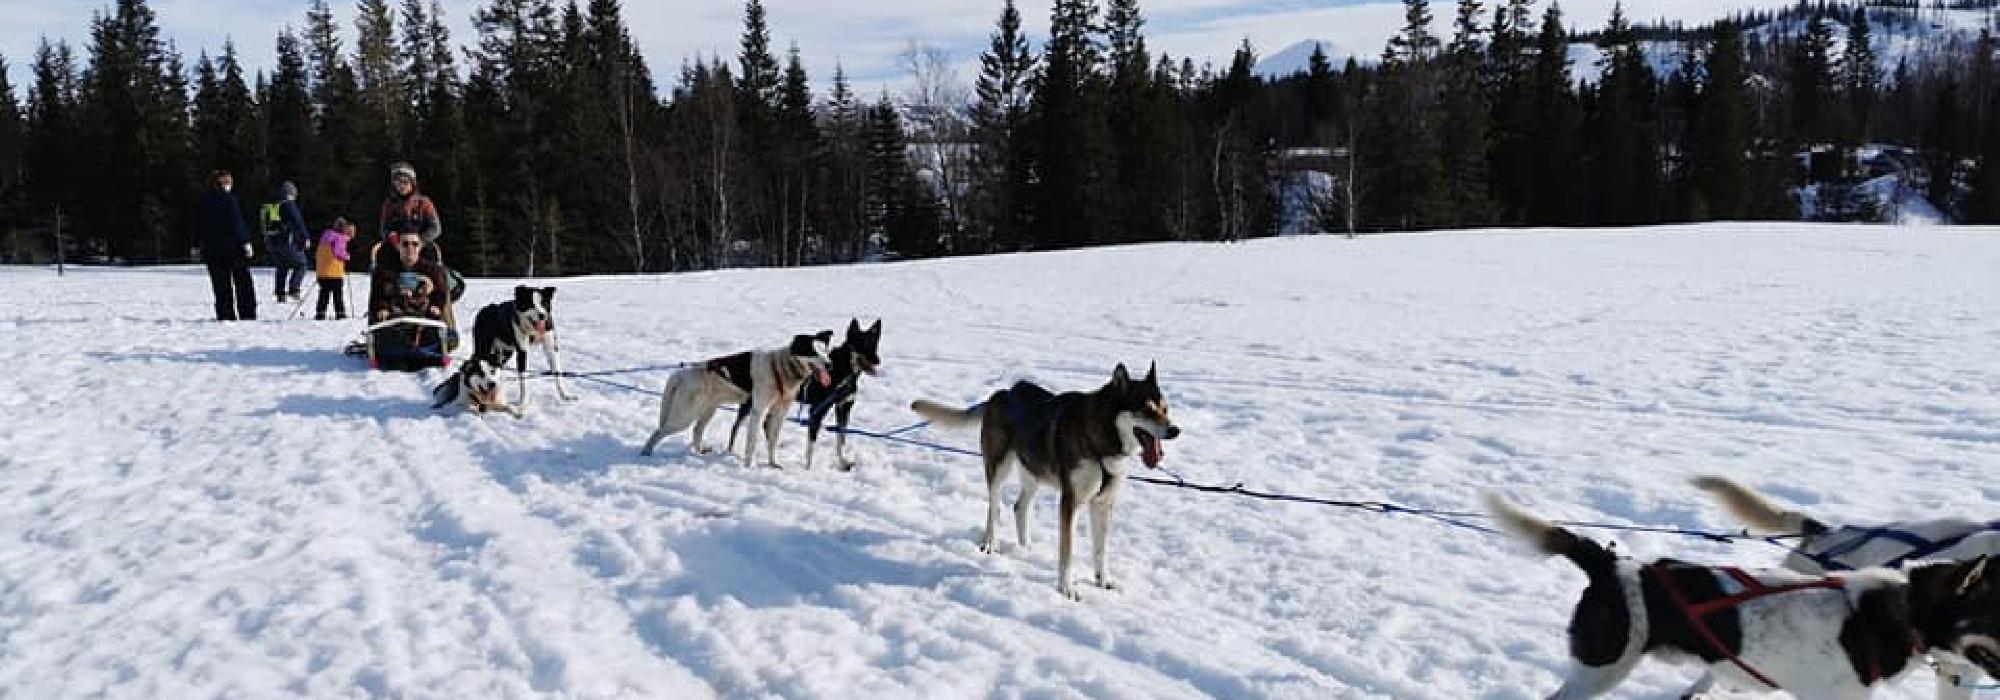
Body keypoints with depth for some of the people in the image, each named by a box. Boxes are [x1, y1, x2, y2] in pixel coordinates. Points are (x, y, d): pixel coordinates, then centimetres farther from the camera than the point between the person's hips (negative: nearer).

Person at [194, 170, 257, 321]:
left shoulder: (202, 201, 7)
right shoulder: (228, 199, -10)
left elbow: (197, 225, 12)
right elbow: (237, 223, -14)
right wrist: (245, 242, -11)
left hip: (210, 248, 5)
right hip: (232, 246, -5)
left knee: (221, 286, 8)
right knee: (243, 282, 3)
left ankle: (225, 315, 4)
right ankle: (247, 314, 0)